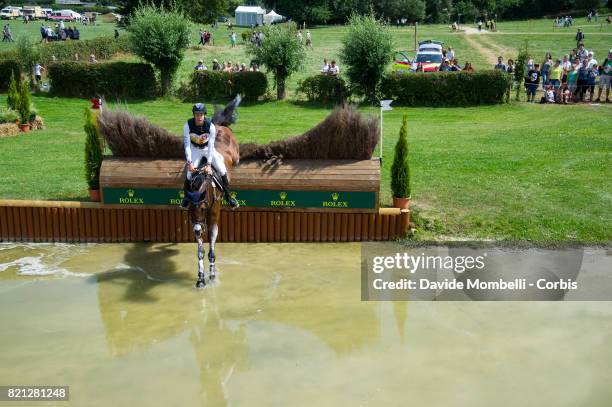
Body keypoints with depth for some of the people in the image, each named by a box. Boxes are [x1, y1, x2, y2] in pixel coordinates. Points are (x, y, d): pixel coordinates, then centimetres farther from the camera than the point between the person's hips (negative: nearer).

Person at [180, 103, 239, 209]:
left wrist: (209, 164, -34)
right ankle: (187, 197, 16)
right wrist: (189, 162, -32)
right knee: (189, 174, -10)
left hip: (207, 148, 0)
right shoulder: (188, 125, -25)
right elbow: (187, 145, -23)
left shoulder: (210, 126, -27)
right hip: (195, 149, 0)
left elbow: (211, 146, -27)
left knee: (222, 170, -10)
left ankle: (228, 196, 8)